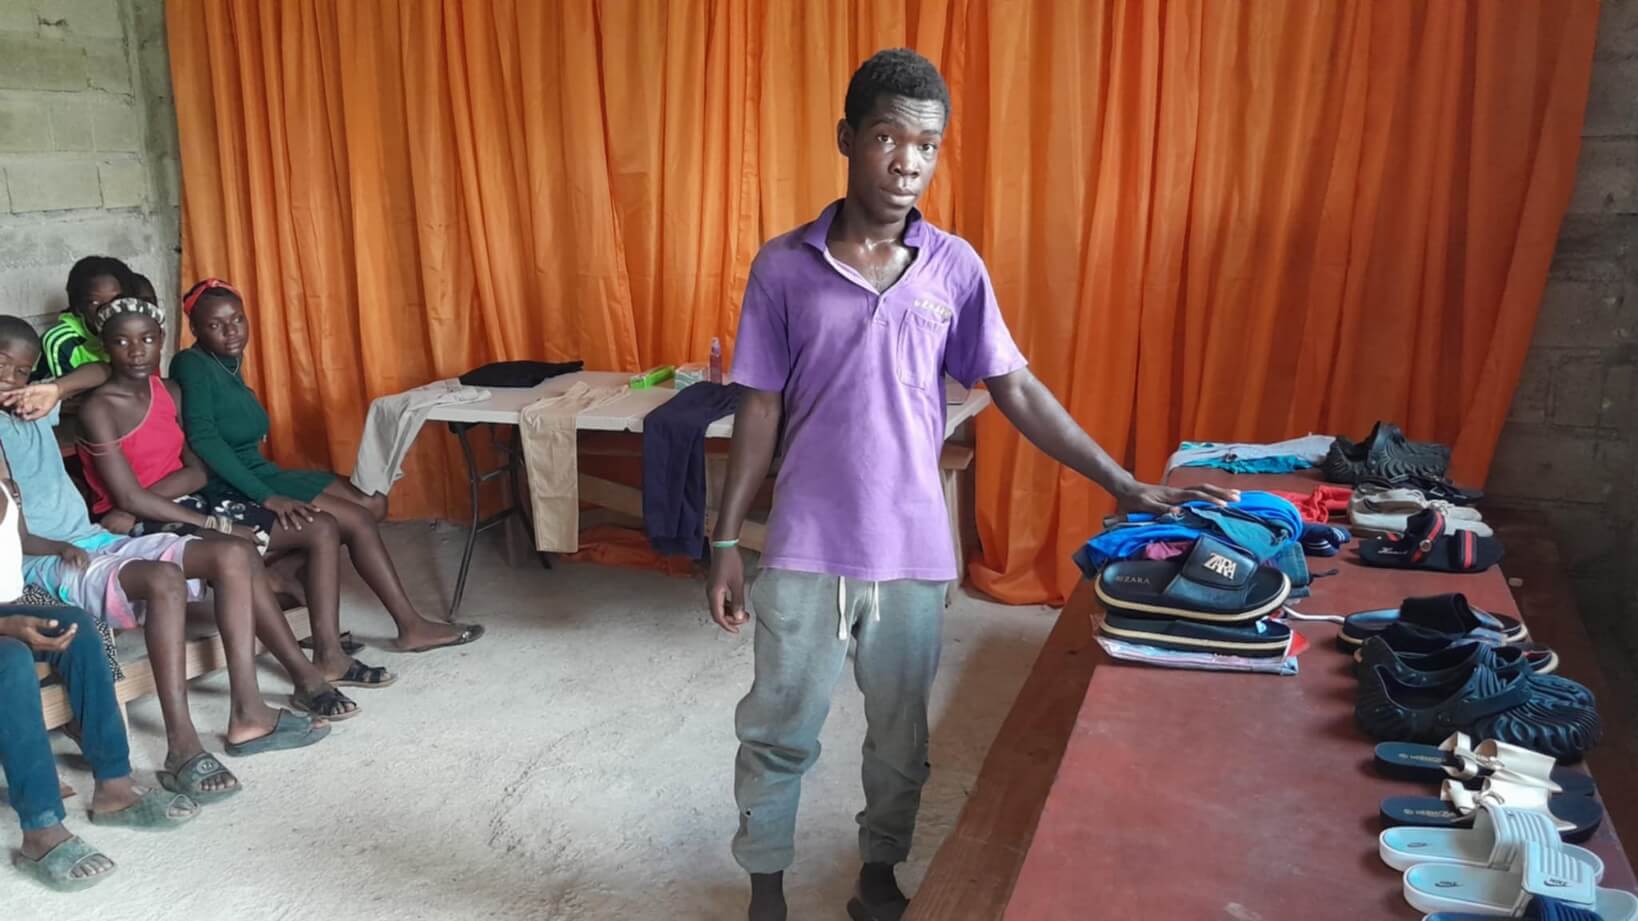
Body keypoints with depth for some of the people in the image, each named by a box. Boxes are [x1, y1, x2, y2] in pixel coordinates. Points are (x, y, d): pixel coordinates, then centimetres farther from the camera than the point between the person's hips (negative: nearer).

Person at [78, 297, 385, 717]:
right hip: (141, 525, -8)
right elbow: (130, 499, -19)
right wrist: (217, 525, -20)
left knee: (321, 527, -2)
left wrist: (141, 499, -16)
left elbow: (197, 473, 2)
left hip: (186, 505, 8)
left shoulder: (170, 391, 10)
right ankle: (306, 679, -33)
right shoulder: (98, 408, -12)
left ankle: (329, 656, -8)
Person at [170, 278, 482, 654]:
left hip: (258, 474, 10)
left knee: (374, 503, 5)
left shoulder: (229, 362, 12)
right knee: (356, 520, -16)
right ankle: (411, 626, -10)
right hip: (234, 491, -9)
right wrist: (267, 497, -30)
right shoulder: (192, 365, -14)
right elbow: (203, 439, -26)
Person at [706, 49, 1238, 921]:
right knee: (777, 731, 11)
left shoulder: (956, 269, -1)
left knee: (900, 735, 16)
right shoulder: (782, 265, -5)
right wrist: (725, 541, -1)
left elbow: (1018, 391, 2)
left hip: (912, 552, 2)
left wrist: (1126, 487, -2)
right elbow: (760, 411, -1)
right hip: (804, 551, -1)